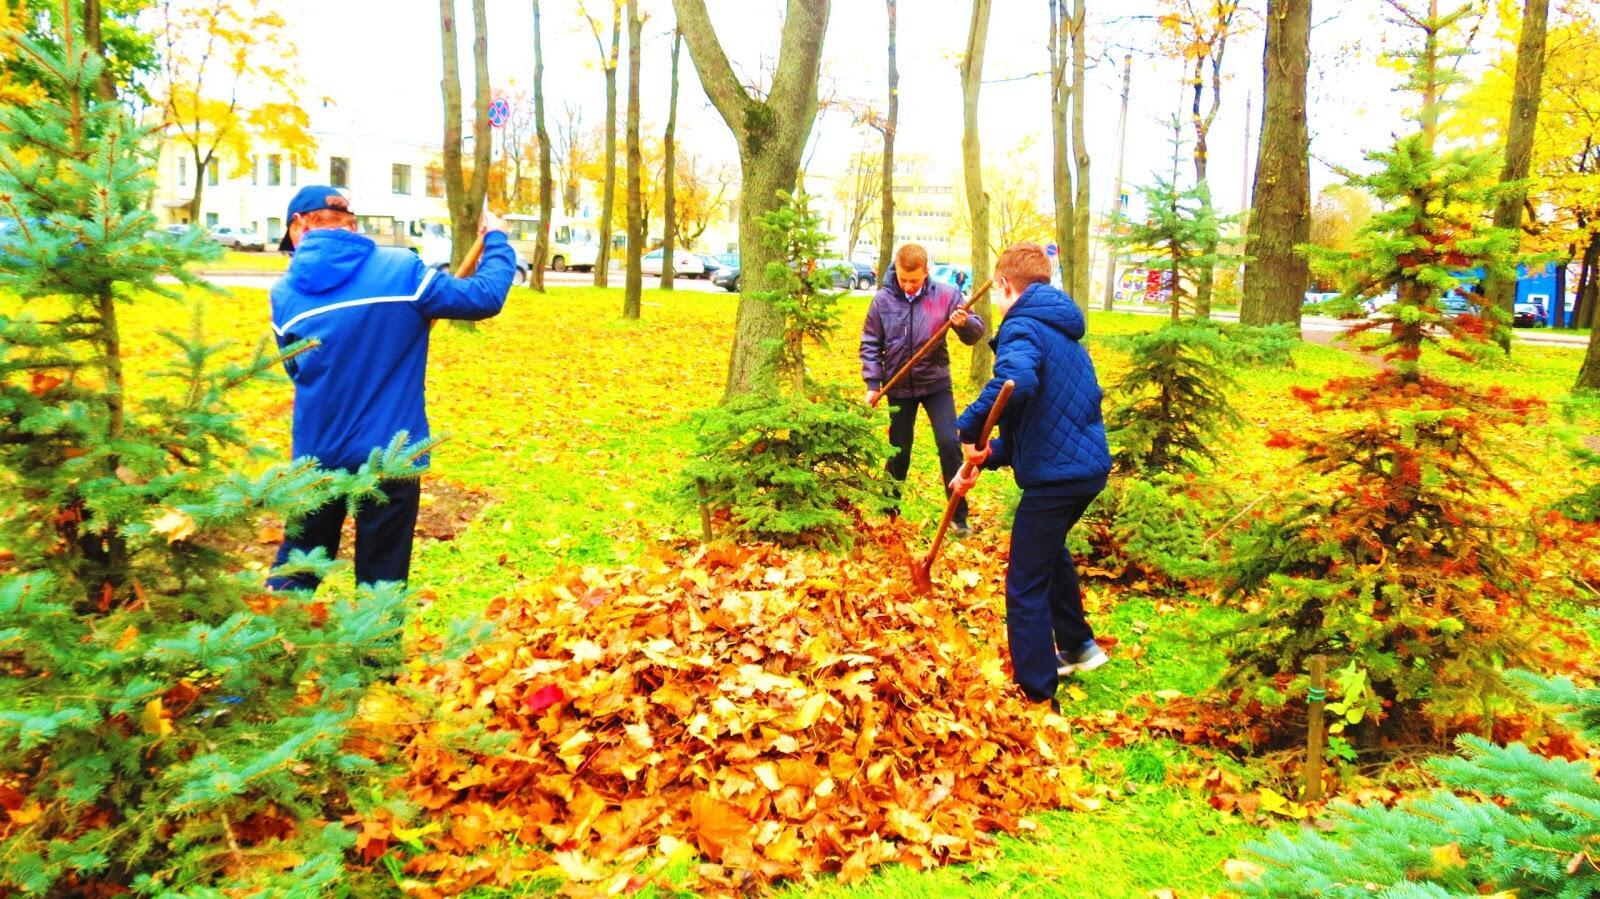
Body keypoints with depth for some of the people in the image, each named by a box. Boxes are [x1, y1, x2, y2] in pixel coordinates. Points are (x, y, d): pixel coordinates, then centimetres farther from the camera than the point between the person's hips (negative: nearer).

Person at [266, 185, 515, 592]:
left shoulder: (284, 293, 0)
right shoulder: (401, 269, -8)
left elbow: (299, 370, 12)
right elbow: (485, 297, -4)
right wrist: (496, 239, 13)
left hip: (316, 456, 2)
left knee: (294, 576, 19)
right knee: (380, 584, 10)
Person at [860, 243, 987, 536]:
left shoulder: (945, 295, -9)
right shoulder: (883, 300, -7)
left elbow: (975, 333, -7)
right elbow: (870, 344, 2)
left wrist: (965, 323, -29)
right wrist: (873, 383, -5)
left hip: (936, 383, -1)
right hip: (899, 388, 1)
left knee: (949, 443, -11)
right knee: (899, 450, 11)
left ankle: (958, 516, 1)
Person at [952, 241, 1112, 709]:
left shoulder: (1022, 327, -12)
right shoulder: (1060, 329, 18)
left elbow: (1015, 381, -37)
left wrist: (969, 427, -25)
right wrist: (985, 456, 11)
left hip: (1056, 474, -10)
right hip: (1088, 464, 10)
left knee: (1026, 585, 1)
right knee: (1050, 550, 33)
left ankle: (1036, 696, 9)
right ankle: (1077, 645, 47)